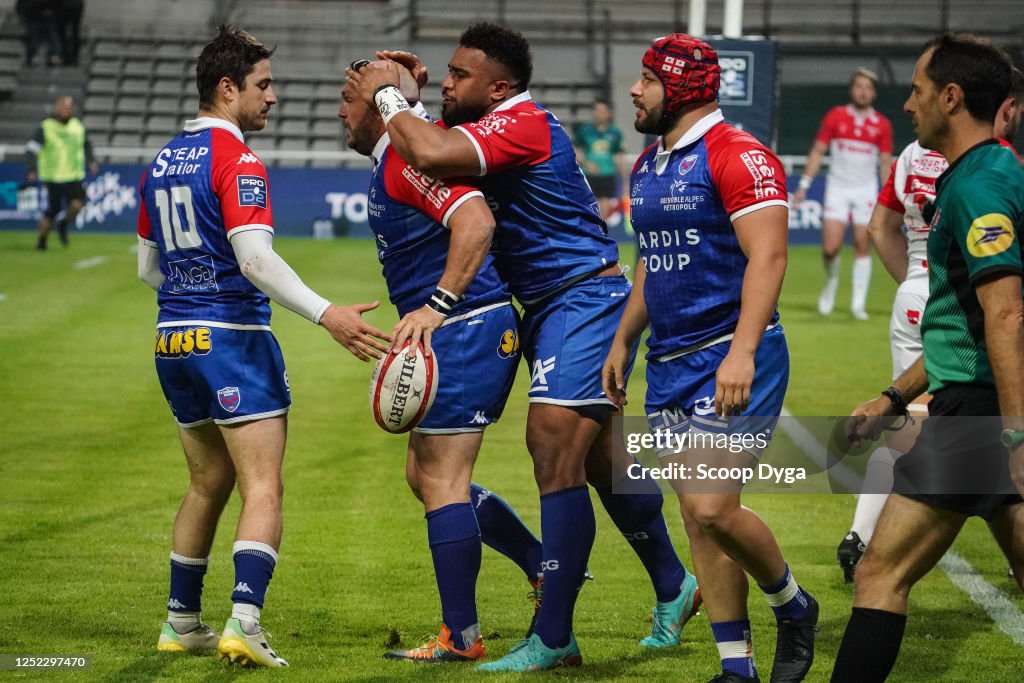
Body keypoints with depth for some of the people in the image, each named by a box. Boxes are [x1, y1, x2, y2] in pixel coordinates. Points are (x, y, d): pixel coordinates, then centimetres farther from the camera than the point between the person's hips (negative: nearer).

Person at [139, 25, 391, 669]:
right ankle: (244, 622, -25)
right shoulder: (236, 160, -12)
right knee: (263, 489, -10)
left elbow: (148, 266, 20)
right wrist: (326, 313, -31)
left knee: (208, 484, 20)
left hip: (175, 342, 8)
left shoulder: (164, 160, 13)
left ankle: (183, 621, 23)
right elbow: (255, 258, -24)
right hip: (233, 336, -8)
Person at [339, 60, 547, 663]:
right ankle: (547, 569, 21)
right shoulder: (396, 160, 17)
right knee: (426, 474, 16)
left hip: (467, 329, -11)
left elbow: (476, 222, -29)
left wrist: (436, 306, -30)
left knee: (440, 480, -8)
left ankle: (461, 637, -4)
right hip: (459, 334, 11)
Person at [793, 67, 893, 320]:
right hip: (837, 188, 0)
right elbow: (817, 152, 4)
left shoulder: (882, 125, 2)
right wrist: (804, 185, -1)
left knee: (863, 247, -2)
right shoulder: (835, 117, 1)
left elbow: (885, 162, 5)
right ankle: (831, 282, 20)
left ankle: (858, 303, 4)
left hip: (866, 191, 1)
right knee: (830, 247, -10)